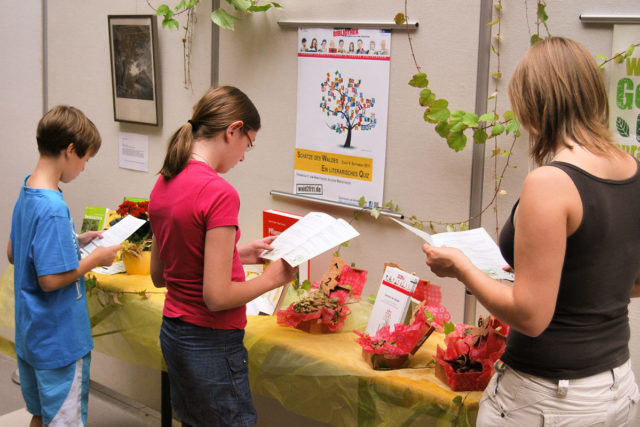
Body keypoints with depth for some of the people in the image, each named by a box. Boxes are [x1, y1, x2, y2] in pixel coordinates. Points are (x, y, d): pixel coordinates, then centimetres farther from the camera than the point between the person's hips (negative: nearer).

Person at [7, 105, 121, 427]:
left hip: (31, 333, 9)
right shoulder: (53, 209, -26)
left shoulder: (26, 193, 4)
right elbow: (51, 279, -26)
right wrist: (95, 259, -13)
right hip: (60, 340, -9)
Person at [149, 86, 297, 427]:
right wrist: (272, 277, -7)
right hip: (210, 344, -8)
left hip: (172, 332, 8)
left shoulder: (164, 184, 3)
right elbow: (217, 296, -23)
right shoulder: (219, 193, -22)